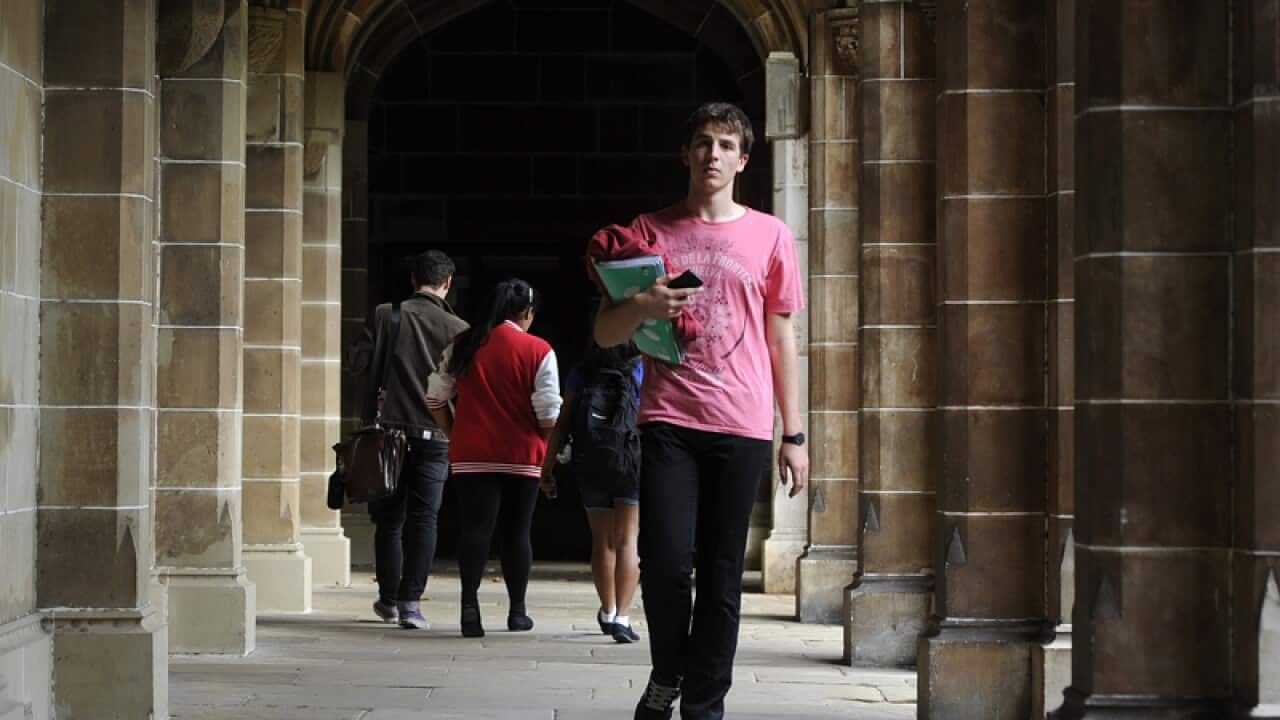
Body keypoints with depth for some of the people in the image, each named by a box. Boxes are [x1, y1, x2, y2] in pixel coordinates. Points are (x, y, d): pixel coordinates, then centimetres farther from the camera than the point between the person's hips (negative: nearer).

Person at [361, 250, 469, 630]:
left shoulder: (385, 316, 0)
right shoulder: (457, 328, -1)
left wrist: (369, 421, 12)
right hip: (435, 435, -1)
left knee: (388, 519, 12)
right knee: (423, 520, 2)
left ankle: (388, 600, 19)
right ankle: (411, 602, -5)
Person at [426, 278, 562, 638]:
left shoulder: (463, 346, 4)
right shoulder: (538, 351, -6)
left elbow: (435, 398, 8)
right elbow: (549, 412, -10)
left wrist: (453, 434, 19)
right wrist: (548, 447, 8)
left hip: (471, 455, 1)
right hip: (522, 456, -1)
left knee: (475, 528, -3)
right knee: (517, 531, 9)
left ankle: (469, 604, -19)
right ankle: (517, 611, 17)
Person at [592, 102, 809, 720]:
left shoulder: (769, 235, 9)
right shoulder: (650, 230, 9)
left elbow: (781, 340, 12)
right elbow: (604, 333, 9)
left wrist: (794, 436, 8)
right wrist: (643, 307, -14)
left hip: (741, 426, 1)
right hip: (668, 420, 0)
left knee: (722, 576, 2)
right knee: (665, 560, -11)